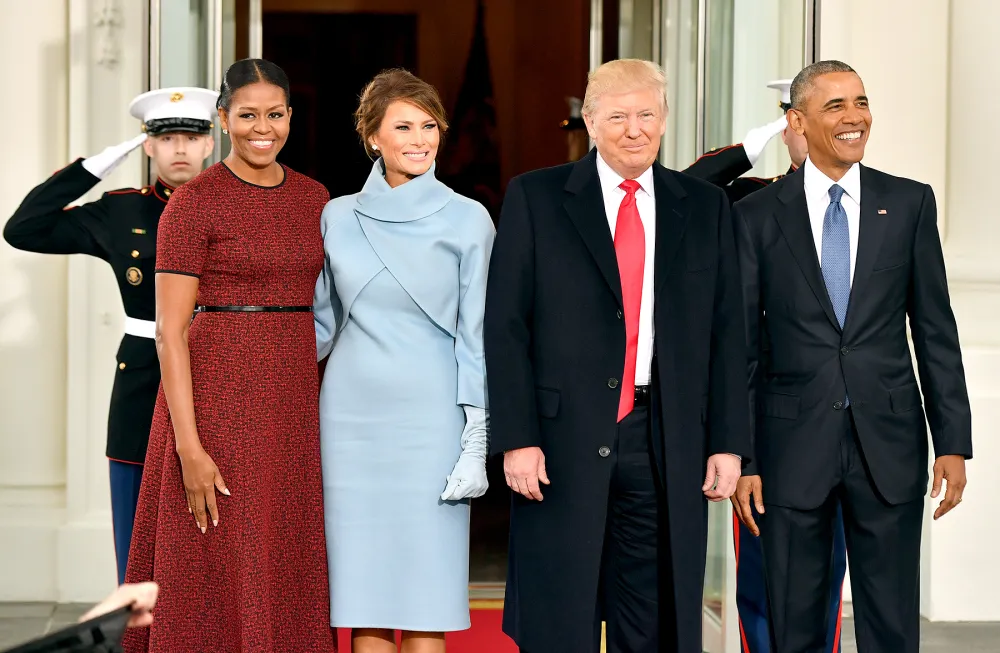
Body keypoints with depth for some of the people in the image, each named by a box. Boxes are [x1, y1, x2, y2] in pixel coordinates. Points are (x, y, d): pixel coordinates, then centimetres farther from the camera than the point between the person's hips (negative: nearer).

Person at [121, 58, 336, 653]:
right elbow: (170, 331, -11)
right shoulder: (194, 202, -7)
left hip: (296, 400, 5)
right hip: (219, 398, -5)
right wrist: (189, 447, -17)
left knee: (289, 577, 9)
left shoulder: (313, 197, 10)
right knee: (219, 580, 0)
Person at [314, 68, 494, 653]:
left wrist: (476, 441, -6)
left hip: (431, 421, -2)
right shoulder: (338, 217, 8)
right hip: (352, 417, 3)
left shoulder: (467, 220, 1)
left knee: (424, 595, -3)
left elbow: (476, 335, -1)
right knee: (363, 595, 4)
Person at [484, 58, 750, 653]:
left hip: (669, 448, 2)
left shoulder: (706, 207, 11)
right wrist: (517, 438, -9)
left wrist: (729, 442, 2)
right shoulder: (535, 198, 3)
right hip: (564, 443, -2)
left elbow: (727, 332, 9)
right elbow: (506, 328, -1)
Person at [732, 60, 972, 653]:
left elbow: (936, 329, 5)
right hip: (793, 445, 0)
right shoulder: (758, 216, 2)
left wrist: (953, 442, 0)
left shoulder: (910, 203, 5)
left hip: (889, 444, 1)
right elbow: (741, 344, 3)